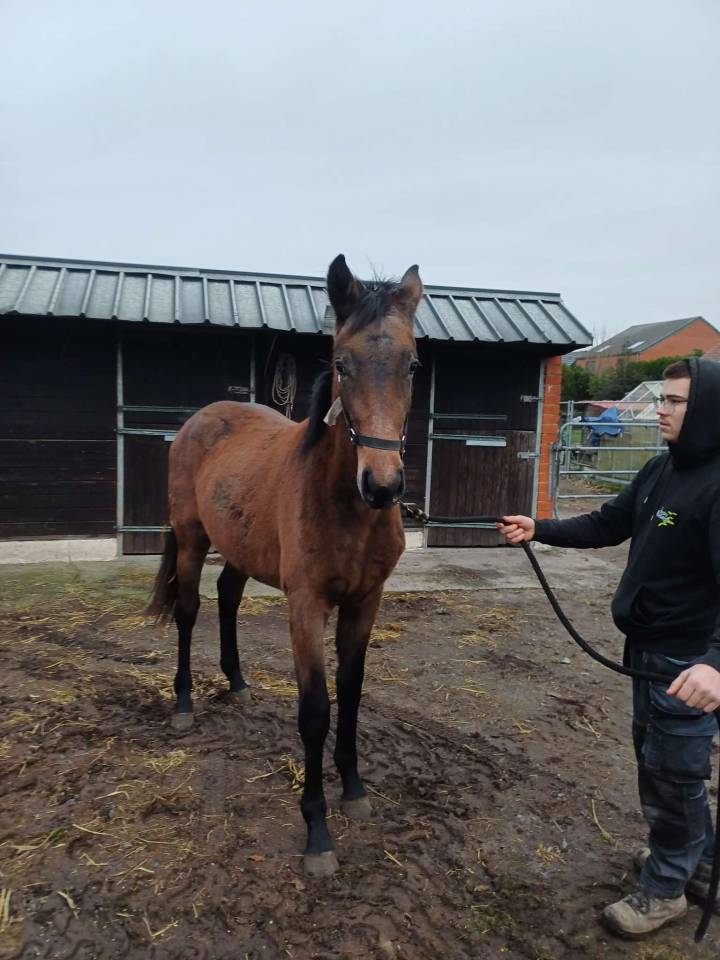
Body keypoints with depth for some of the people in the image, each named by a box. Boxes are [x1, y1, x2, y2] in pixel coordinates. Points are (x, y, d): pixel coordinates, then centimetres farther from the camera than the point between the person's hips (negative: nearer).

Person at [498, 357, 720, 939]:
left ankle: (665, 888, 30)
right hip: (649, 646, 9)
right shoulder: (662, 470, 4)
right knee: (662, 757, 24)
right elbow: (608, 526, 11)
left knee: (670, 770, 8)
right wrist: (539, 530, 1)